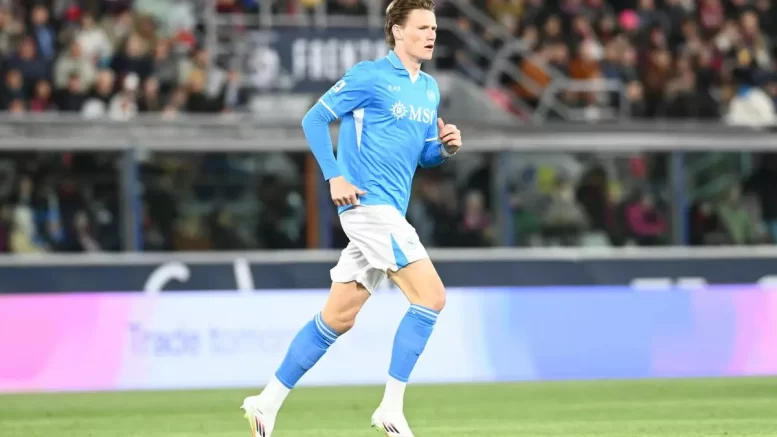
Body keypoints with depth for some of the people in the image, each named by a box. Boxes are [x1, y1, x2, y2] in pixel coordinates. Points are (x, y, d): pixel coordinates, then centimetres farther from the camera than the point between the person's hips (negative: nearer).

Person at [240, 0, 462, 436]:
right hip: (368, 202, -8)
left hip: (389, 212, 8)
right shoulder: (370, 76, -8)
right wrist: (335, 176, -14)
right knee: (431, 297, -16)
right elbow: (314, 119, -6)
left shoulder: (430, 89, 16)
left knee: (338, 318, 10)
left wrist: (446, 147, 1)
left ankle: (268, 402, 17)